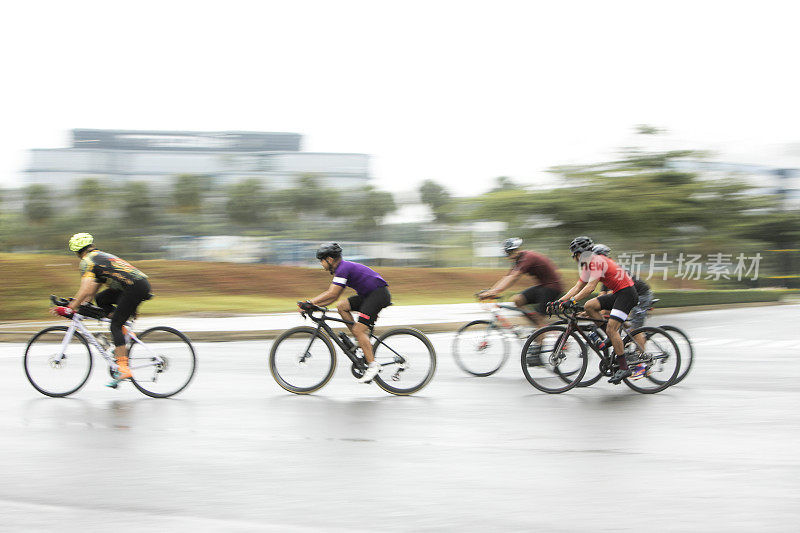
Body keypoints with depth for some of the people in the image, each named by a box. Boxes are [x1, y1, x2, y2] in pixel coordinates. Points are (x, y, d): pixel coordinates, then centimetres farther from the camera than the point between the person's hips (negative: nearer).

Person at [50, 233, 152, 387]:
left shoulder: (87, 261, -2)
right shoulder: (100, 256, 27)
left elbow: (85, 290, -15)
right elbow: (94, 287, 31)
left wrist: (69, 309, -12)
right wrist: (82, 302, 28)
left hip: (135, 286, -9)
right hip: (142, 283, 9)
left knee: (115, 325, -7)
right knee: (101, 299, 17)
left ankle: (123, 368, -15)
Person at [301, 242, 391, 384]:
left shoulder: (343, 269, -14)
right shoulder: (342, 267, 16)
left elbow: (332, 294, -21)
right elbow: (332, 295, 16)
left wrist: (311, 302, -17)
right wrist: (311, 303, 8)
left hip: (379, 294, -10)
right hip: (369, 295, 10)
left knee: (359, 329, -16)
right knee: (342, 307, 5)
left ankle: (373, 365, -17)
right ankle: (362, 342, 5)